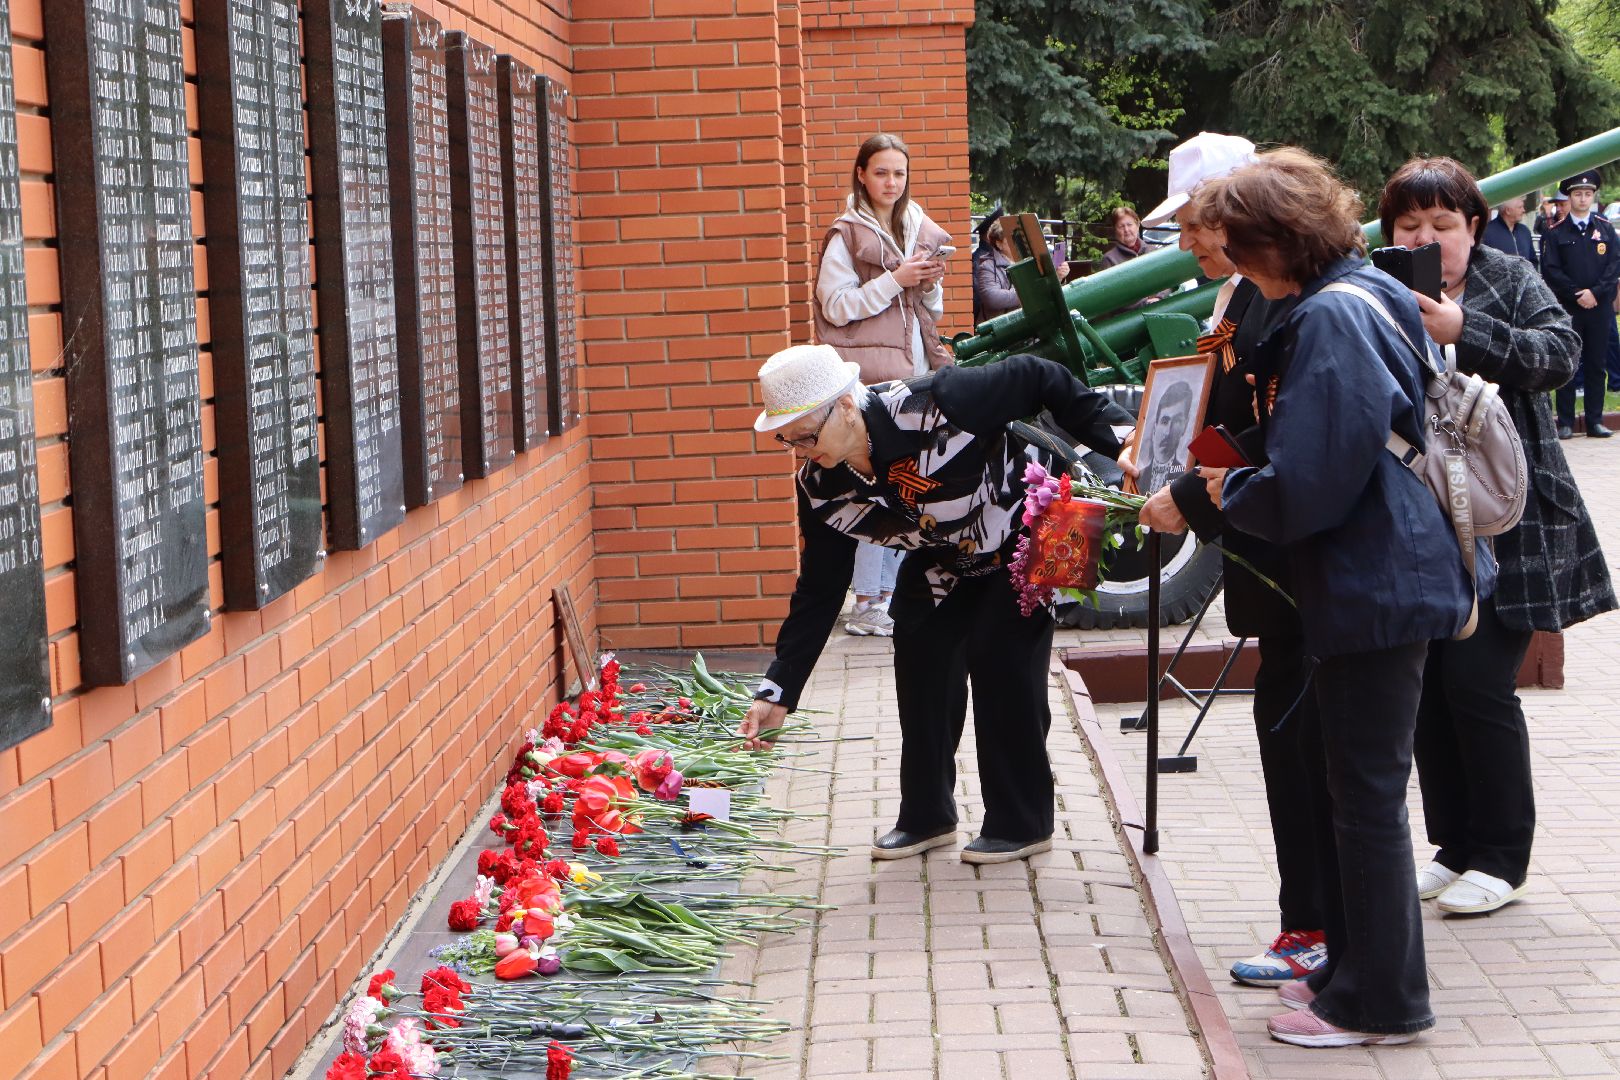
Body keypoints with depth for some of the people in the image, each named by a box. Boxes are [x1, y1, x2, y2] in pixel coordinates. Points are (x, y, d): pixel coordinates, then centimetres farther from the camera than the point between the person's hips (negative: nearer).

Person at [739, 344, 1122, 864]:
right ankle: (925, 817, 11)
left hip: (1026, 529, -5)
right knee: (920, 655, -6)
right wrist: (778, 692, -17)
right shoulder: (820, 488, -19)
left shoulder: (936, 403, -37)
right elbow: (817, 593, -12)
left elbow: (1038, 379, -24)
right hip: (944, 558, 5)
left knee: (1001, 658, -15)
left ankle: (1021, 824, -3)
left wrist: (1115, 446, -23)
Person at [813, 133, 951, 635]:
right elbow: (837, 306, -11)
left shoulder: (921, 231, 16)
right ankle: (866, 605, -8)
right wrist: (895, 280, -15)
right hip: (872, 375, -6)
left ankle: (892, 593, 14)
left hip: (915, 368, 6)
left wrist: (931, 285, 0)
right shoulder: (847, 235, -3)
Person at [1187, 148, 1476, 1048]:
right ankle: (1355, 965, 29)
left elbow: (1307, 486, -23)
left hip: (1373, 585, -10)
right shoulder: (1361, 298, 11)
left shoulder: (1332, 318, -20)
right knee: (1339, 779, 18)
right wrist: (1234, 482, 13)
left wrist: (1229, 495, -5)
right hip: (1382, 572, 10)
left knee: (1366, 793, 0)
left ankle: (1378, 1001, 10)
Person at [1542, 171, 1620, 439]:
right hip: (1567, 307, -2)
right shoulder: (1555, 233, 3)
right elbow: (1550, 270, -3)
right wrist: (1577, 294, -12)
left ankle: (1595, 421, 9)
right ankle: (1566, 422, 3)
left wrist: (1594, 292, -11)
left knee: (1595, 365, 5)